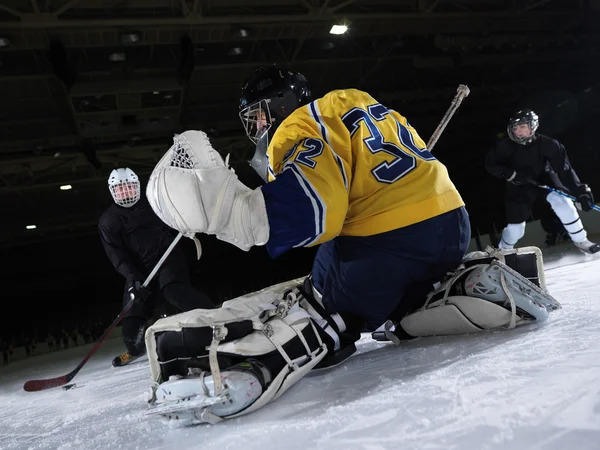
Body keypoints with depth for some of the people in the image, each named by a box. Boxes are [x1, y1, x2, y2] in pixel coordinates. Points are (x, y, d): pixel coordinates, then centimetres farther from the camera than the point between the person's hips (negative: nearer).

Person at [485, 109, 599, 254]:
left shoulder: (547, 144, -28)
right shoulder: (506, 146, -25)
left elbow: (564, 169, -29)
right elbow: (490, 164, -12)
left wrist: (581, 191, -38)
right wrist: (509, 174, -28)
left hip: (543, 178, 0)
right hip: (519, 186, 0)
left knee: (562, 201, -25)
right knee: (515, 227, -1)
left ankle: (580, 240, -5)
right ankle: (503, 250, 30)